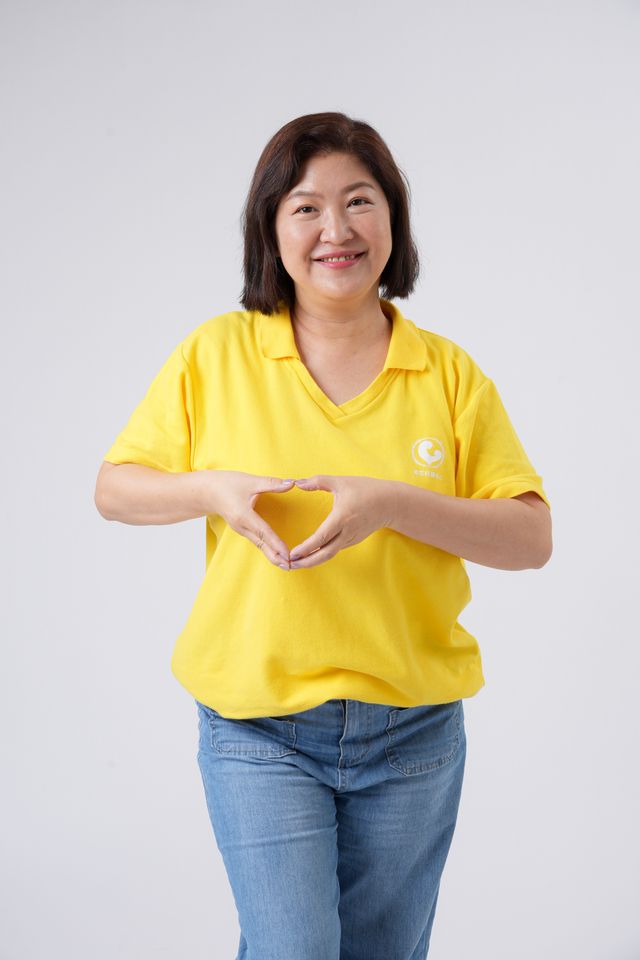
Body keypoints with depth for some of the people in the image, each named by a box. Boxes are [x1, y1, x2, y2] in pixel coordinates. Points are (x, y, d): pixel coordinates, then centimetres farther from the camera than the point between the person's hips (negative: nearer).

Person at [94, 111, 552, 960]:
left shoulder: (449, 373, -2)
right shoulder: (216, 355, -3)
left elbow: (532, 537, -6)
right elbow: (114, 488, 4)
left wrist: (393, 502, -21)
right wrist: (212, 490, -16)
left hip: (414, 733, 2)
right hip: (258, 728, -1)